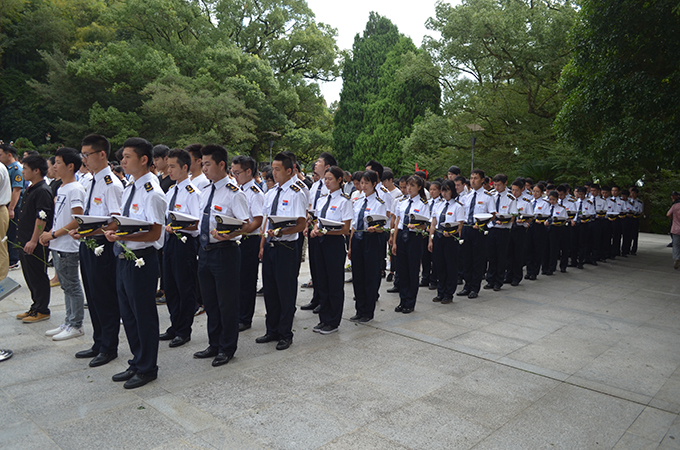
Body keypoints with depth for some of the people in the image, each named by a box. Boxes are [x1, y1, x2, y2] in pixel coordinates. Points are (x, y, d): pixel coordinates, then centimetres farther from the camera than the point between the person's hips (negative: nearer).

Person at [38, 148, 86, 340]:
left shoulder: (75, 189, -15)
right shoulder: (61, 189, 14)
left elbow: (78, 220, -20)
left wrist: (54, 234, -15)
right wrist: (49, 234, 6)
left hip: (68, 247, -10)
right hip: (57, 246, 10)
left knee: (72, 287, 0)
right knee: (66, 286, 16)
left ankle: (76, 326, 9)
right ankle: (68, 323, 26)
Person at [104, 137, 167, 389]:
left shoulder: (152, 193, -16)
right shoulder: (129, 190, 12)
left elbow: (154, 234, -20)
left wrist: (122, 236, -27)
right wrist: (111, 231, 1)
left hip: (142, 260, -9)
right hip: (124, 258, 10)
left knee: (144, 315, 4)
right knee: (128, 314, 19)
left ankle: (147, 369, 22)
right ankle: (137, 363, 36)